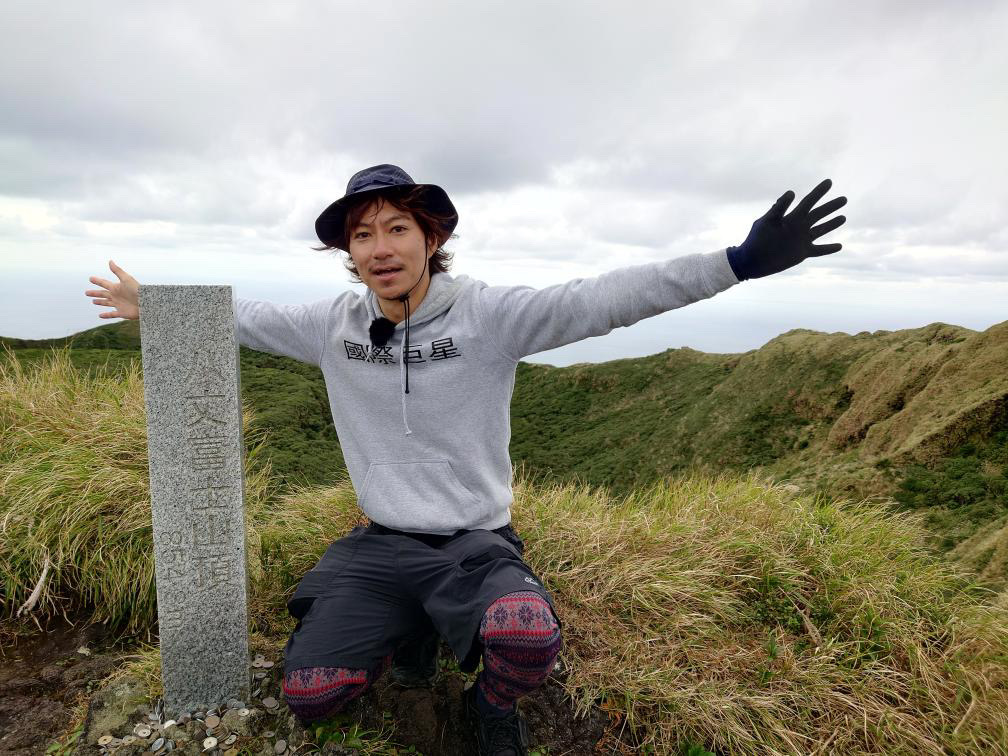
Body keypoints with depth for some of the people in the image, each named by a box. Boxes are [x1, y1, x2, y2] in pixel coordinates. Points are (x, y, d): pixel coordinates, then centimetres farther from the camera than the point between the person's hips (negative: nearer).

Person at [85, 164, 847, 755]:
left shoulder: (489, 314, -13)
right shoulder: (333, 323, -1)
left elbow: (603, 298, -23)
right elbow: (248, 317, 16)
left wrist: (743, 259, -31)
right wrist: (154, 306, 27)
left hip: (476, 544, -3)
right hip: (381, 546, 4)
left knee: (529, 640, -34)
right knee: (307, 695, -8)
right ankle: (408, 632, 25)